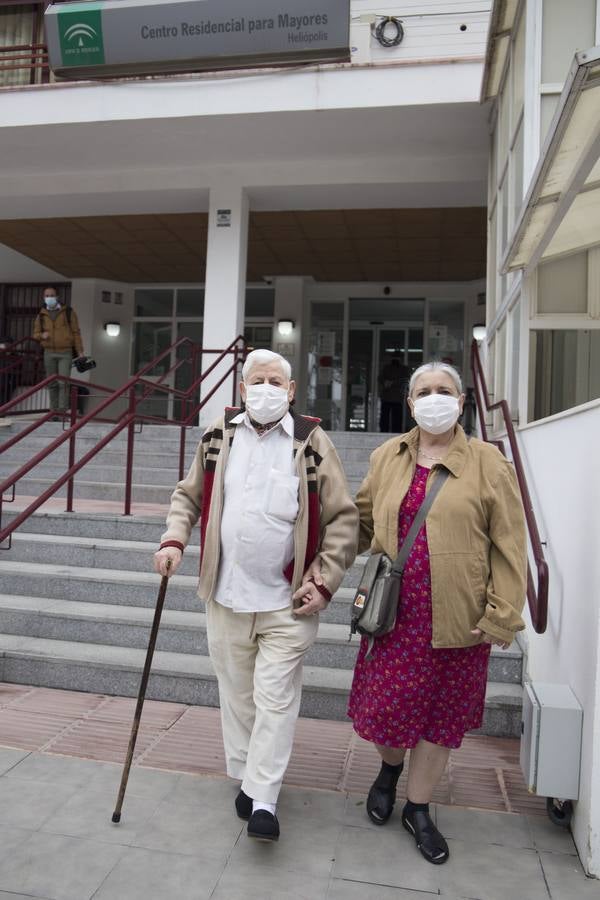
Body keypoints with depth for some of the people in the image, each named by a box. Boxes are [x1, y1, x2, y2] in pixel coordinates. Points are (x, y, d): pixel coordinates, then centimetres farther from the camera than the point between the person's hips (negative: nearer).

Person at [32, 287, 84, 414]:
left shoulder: (68, 312, 3)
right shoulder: (41, 315, 10)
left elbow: (76, 332, 2)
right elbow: (35, 334, 16)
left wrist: (80, 351, -3)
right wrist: (42, 335, -8)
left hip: (65, 352, -3)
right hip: (49, 353, 3)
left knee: (63, 383, -12)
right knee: (52, 384, 6)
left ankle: (62, 411, -12)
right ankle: (54, 411, 12)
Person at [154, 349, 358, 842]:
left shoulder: (313, 442, -7)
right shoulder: (219, 436, 3)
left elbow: (343, 518, -5)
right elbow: (188, 495, 13)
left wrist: (325, 582, -10)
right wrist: (174, 540, -3)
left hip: (288, 601, -3)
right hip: (226, 596, 4)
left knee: (276, 698, 3)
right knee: (237, 695, 17)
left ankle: (263, 799, 18)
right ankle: (247, 777, 38)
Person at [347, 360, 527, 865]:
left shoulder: (488, 463, -4)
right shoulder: (388, 457, 4)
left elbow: (507, 546, -5)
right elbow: (362, 522, 13)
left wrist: (503, 615, -8)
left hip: (457, 617, -1)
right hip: (395, 611, 2)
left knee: (440, 714, 12)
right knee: (386, 706, 9)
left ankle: (418, 808, 36)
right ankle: (389, 768, 43)